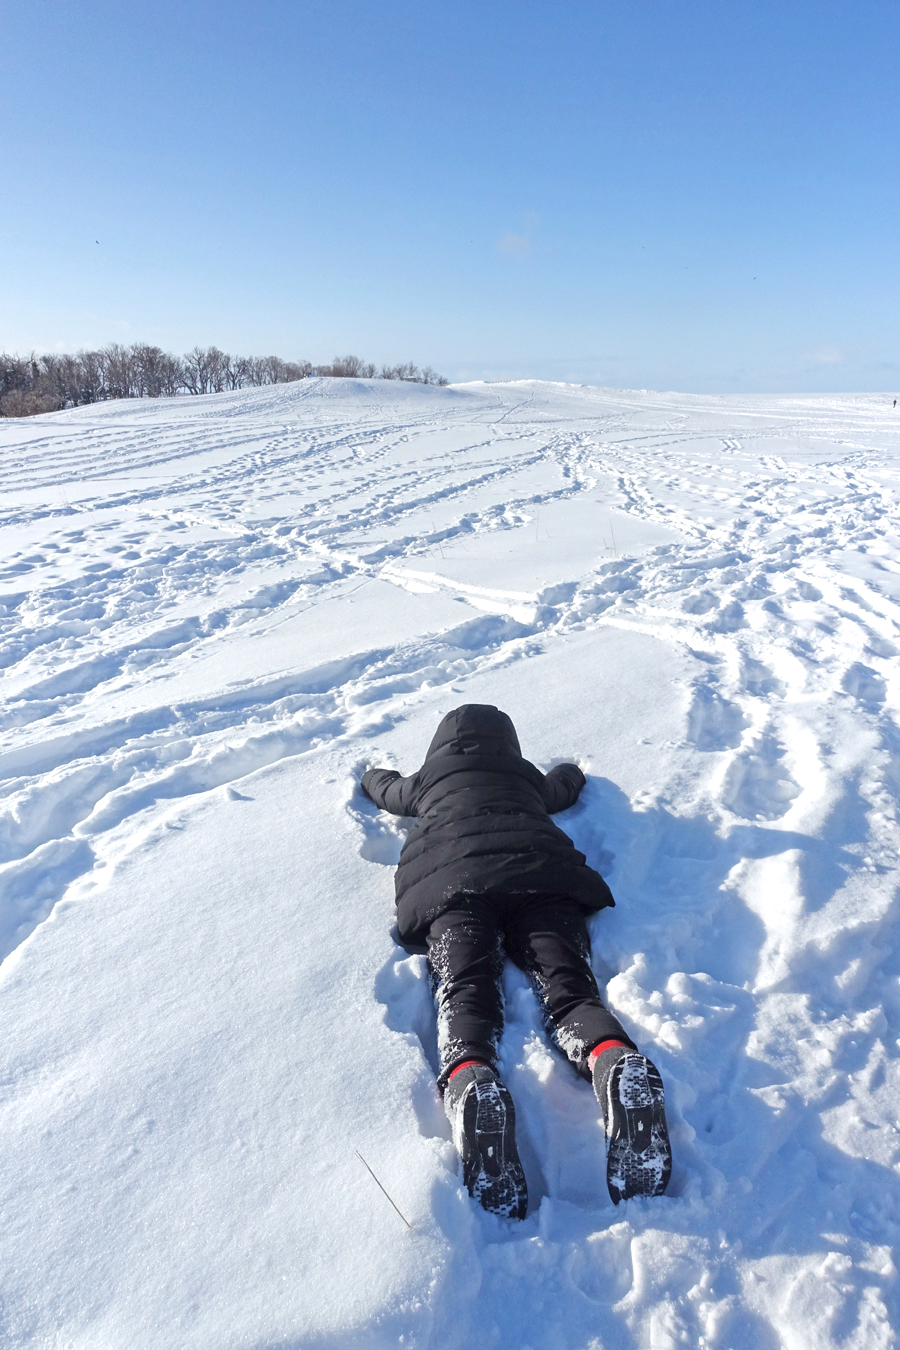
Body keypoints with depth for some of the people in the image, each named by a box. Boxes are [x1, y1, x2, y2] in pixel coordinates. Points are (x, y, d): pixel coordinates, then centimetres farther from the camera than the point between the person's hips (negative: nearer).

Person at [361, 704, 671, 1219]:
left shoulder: (428, 780, 36)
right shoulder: (529, 778, 38)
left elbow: (384, 789, 57)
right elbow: (567, 785, 60)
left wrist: (374, 774, 80)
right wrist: (573, 770, 84)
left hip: (448, 881, -1)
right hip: (540, 872, 1)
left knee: (466, 989, -20)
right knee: (568, 983, -16)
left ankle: (470, 1081, -53)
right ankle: (618, 1062, -48)